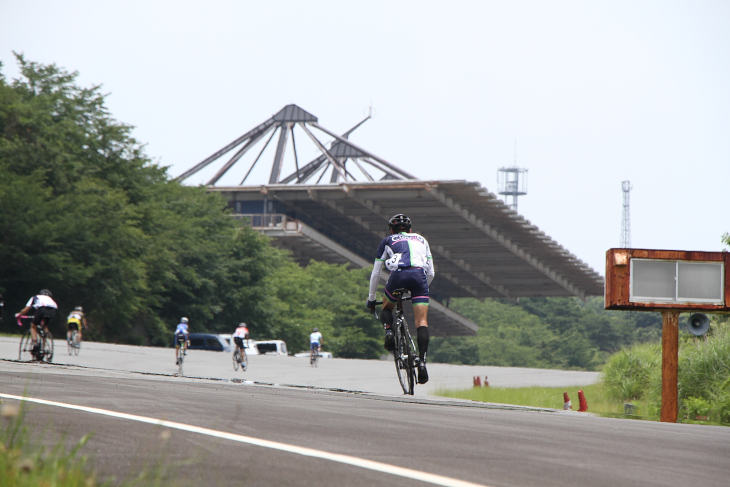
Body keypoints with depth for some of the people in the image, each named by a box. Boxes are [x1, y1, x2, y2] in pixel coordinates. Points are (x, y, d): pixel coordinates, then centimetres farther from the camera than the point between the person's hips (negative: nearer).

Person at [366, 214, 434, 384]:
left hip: (399, 275, -1)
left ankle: (388, 331, -3)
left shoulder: (387, 241, 29)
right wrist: (421, 289, 51)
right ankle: (422, 361, -17)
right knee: (422, 321, -2)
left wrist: (371, 299, 39)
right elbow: (431, 273, 33)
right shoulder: (421, 240, 34)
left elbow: (375, 273, 29)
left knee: (387, 307, 27)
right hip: (419, 275, 1)